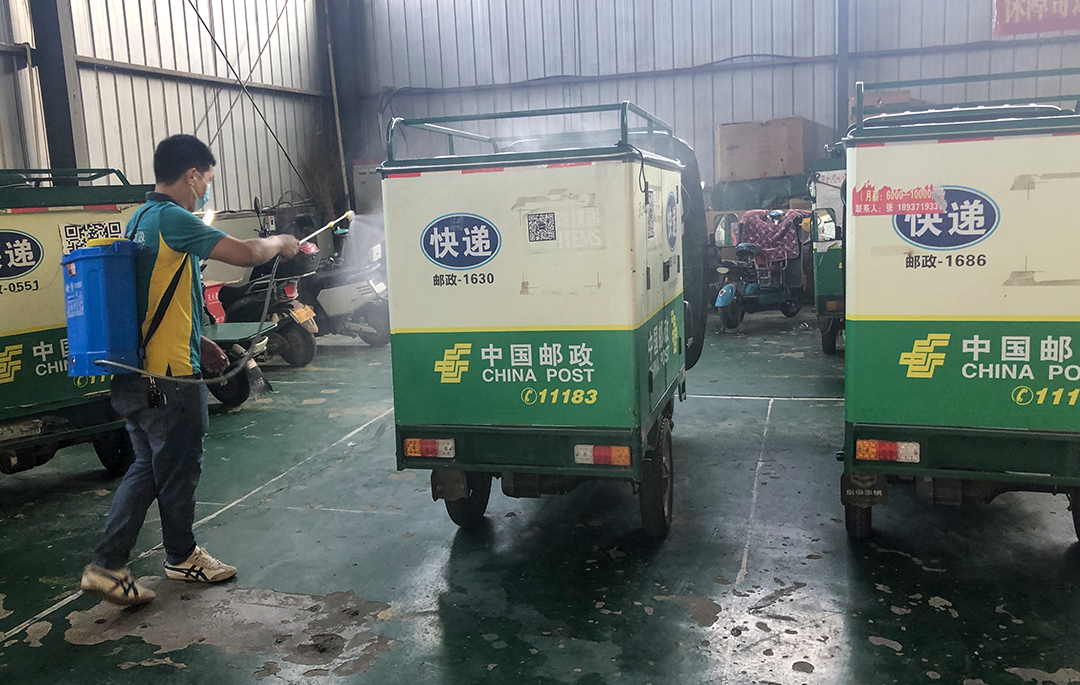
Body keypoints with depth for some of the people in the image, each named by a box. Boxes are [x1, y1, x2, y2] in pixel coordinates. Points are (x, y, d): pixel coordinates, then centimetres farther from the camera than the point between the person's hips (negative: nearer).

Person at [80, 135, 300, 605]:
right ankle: (181, 557, 28)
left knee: (147, 469, 18)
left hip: (134, 375, 10)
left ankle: (107, 566, 19)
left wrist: (200, 345, 21)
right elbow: (245, 254, -22)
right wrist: (281, 243, -1)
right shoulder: (172, 219, -17)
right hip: (169, 377, -10)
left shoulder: (139, 220, 15)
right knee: (179, 471, 9)